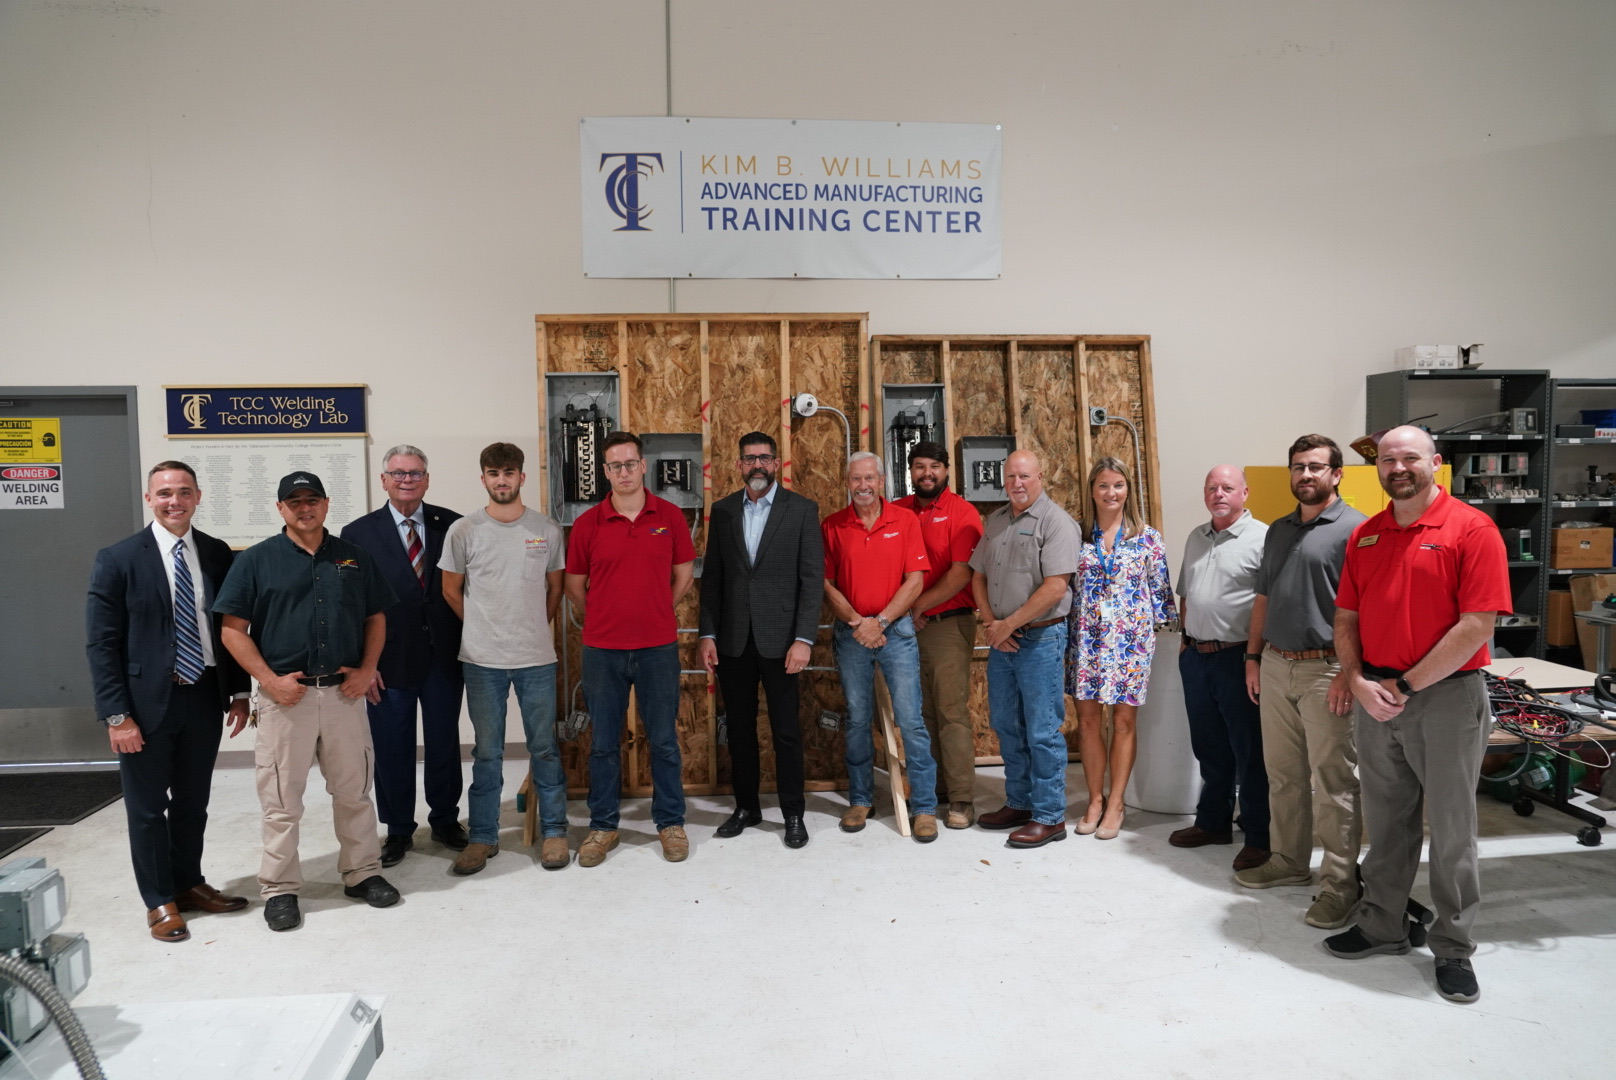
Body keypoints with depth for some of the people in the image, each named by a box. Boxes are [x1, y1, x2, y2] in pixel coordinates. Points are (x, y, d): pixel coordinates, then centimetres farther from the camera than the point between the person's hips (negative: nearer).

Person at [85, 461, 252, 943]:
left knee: (193, 802, 16)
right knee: (148, 807, 9)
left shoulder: (217, 554, 3)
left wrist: (239, 692, 5)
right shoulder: (117, 559, -8)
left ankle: (189, 884, 33)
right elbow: (101, 643, -8)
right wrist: (116, 715, -12)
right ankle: (159, 901, 25)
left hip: (205, 698, 3)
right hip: (147, 703, -3)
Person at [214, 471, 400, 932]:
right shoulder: (256, 560, 0)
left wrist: (367, 669, -1)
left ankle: (362, 873, 26)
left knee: (354, 791, 12)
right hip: (286, 695, -2)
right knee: (282, 799, 5)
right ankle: (279, 889, 19)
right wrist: (269, 680, -11)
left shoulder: (354, 557, 8)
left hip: (345, 692, 3)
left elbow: (376, 618, 12)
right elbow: (232, 629, -3)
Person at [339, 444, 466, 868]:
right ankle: (398, 830, 27)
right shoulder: (358, 533, -1)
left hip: (444, 656, 1)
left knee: (444, 744, 13)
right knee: (392, 750, 9)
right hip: (390, 659, -1)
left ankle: (445, 820, 32)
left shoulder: (451, 525, 1)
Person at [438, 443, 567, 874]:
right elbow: (451, 590, 7)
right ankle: (482, 837, 21)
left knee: (544, 747, 8)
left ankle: (553, 831, 21)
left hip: (537, 658, 0)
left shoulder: (547, 529, 1)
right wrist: (484, 628, 9)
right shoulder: (464, 531, -2)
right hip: (482, 660, 0)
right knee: (486, 751, 10)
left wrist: (534, 629, 11)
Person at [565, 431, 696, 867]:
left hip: (658, 646, 0)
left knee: (664, 739, 8)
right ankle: (602, 826, 24)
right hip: (602, 649, 0)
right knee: (603, 742, 10)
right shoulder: (587, 523, -1)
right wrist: (604, 621, 9)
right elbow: (574, 586, 8)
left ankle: (670, 823, 23)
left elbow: (684, 574, 8)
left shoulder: (670, 516, 0)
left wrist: (656, 615, 7)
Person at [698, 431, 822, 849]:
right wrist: (708, 634, 1)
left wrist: (803, 639, -13)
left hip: (779, 638, -3)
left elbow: (813, 579, -6)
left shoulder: (802, 509, -3)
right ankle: (746, 806, 26)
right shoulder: (722, 511, 7)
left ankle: (793, 814, 17)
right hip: (732, 639, 3)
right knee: (739, 726, 12)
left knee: (786, 729, 4)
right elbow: (711, 576, 8)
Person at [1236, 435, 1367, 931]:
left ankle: (1340, 882, 9)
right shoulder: (1279, 531, 15)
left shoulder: (1355, 529, -9)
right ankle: (1289, 861, 29)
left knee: (1333, 782, 0)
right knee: (1283, 773, 15)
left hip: (1325, 670, -7)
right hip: (1275, 666, 7)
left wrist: (1349, 673, -20)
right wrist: (1253, 656, 14)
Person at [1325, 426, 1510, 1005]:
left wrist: (1405, 686, -14)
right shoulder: (1364, 536, 9)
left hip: (1447, 697, -5)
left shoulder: (1472, 529, -9)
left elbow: (1476, 626, -15)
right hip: (1375, 697, 5)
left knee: (1451, 828, 5)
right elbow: (1346, 619, 10)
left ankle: (1453, 949, 20)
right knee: (1385, 821, 16)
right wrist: (1359, 681, -7)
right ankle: (1382, 926, 30)